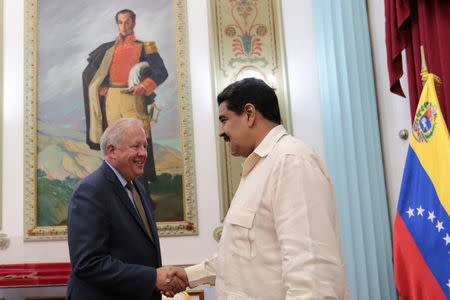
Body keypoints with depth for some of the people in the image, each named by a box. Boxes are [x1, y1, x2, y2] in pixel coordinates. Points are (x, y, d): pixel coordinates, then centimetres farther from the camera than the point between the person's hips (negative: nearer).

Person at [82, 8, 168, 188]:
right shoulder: (108, 48, 19)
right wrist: (101, 89, 11)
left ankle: (141, 184, -5)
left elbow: (161, 72, 2)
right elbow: (89, 72, 26)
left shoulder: (144, 47, 10)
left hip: (133, 97, -3)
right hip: (112, 98, 3)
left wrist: (144, 86, -13)